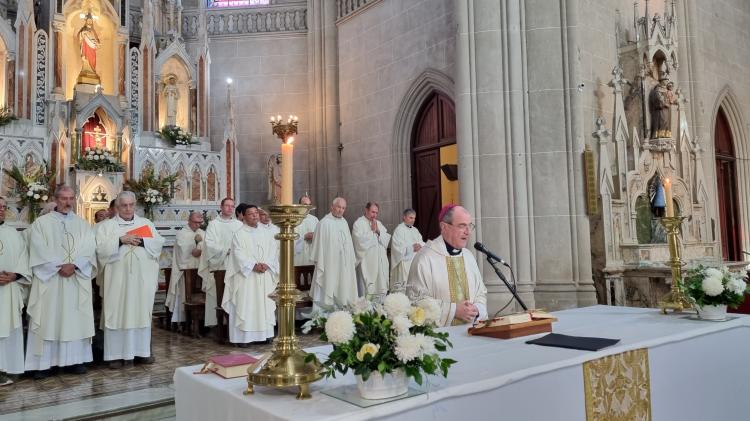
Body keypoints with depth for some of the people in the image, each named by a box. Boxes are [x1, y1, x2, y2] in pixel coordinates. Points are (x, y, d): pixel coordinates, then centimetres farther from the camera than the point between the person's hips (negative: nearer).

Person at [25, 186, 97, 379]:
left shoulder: (83, 224, 11)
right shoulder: (41, 223, 5)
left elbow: (89, 249, -1)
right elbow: (39, 251, -6)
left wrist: (74, 265, -16)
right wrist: (59, 267, -15)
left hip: (77, 280, 2)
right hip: (49, 279, -2)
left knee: (75, 319, 3)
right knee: (48, 320, -2)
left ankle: (74, 360, 9)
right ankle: (44, 362, 4)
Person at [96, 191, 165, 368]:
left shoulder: (146, 223, 12)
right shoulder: (107, 225, 7)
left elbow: (159, 243, 2)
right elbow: (101, 248, -6)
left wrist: (141, 241, -12)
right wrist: (120, 240, -16)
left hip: (142, 278, 2)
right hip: (118, 278, -2)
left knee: (141, 313, 5)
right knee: (117, 314, -1)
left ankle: (141, 351, 13)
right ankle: (116, 354, 4)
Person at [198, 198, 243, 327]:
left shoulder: (239, 225, 15)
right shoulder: (214, 224, 5)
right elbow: (210, 244, -5)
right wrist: (226, 250, -13)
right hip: (218, 265, -2)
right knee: (217, 295, -6)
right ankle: (216, 322, -1)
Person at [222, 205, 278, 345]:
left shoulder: (267, 233, 13)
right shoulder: (239, 234, 1)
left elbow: (273, 250, 6)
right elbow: (239, 254, -9)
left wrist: (266, 264, -11)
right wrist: (254, 265, -19)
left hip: (265, 276, 4)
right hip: (246, 275, -4)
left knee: (265, 304, 4)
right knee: (245, 305, -6)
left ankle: (265, 334, 11)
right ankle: (244, 337, -3)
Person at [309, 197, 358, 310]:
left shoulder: (344, 222, 12)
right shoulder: (324, 223, -10)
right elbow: (319, 244, -11)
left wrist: (351, 261, 14)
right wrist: (319, 263, -12)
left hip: (344, 266, 7)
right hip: (329, 264, -7)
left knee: (343, 291, 9)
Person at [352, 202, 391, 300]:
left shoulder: (379, 223, 17)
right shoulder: (358, 223, -3)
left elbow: (387, 238, 10)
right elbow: (360, 240, -17)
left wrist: (378, 231, -6)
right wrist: (372, 231, -7)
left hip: (380, 262, 6)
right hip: (366, 262, -6)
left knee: (381, 289, 6)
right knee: (367, 289, -7)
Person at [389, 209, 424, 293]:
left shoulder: (415, 230, 17)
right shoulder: (399, 230, -7)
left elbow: (422, 243, 13)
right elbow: (399, 247, -15)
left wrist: (420, 245, -10)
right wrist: (413, 247, -12)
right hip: (404, 261, -7)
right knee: (404, 285, -10)